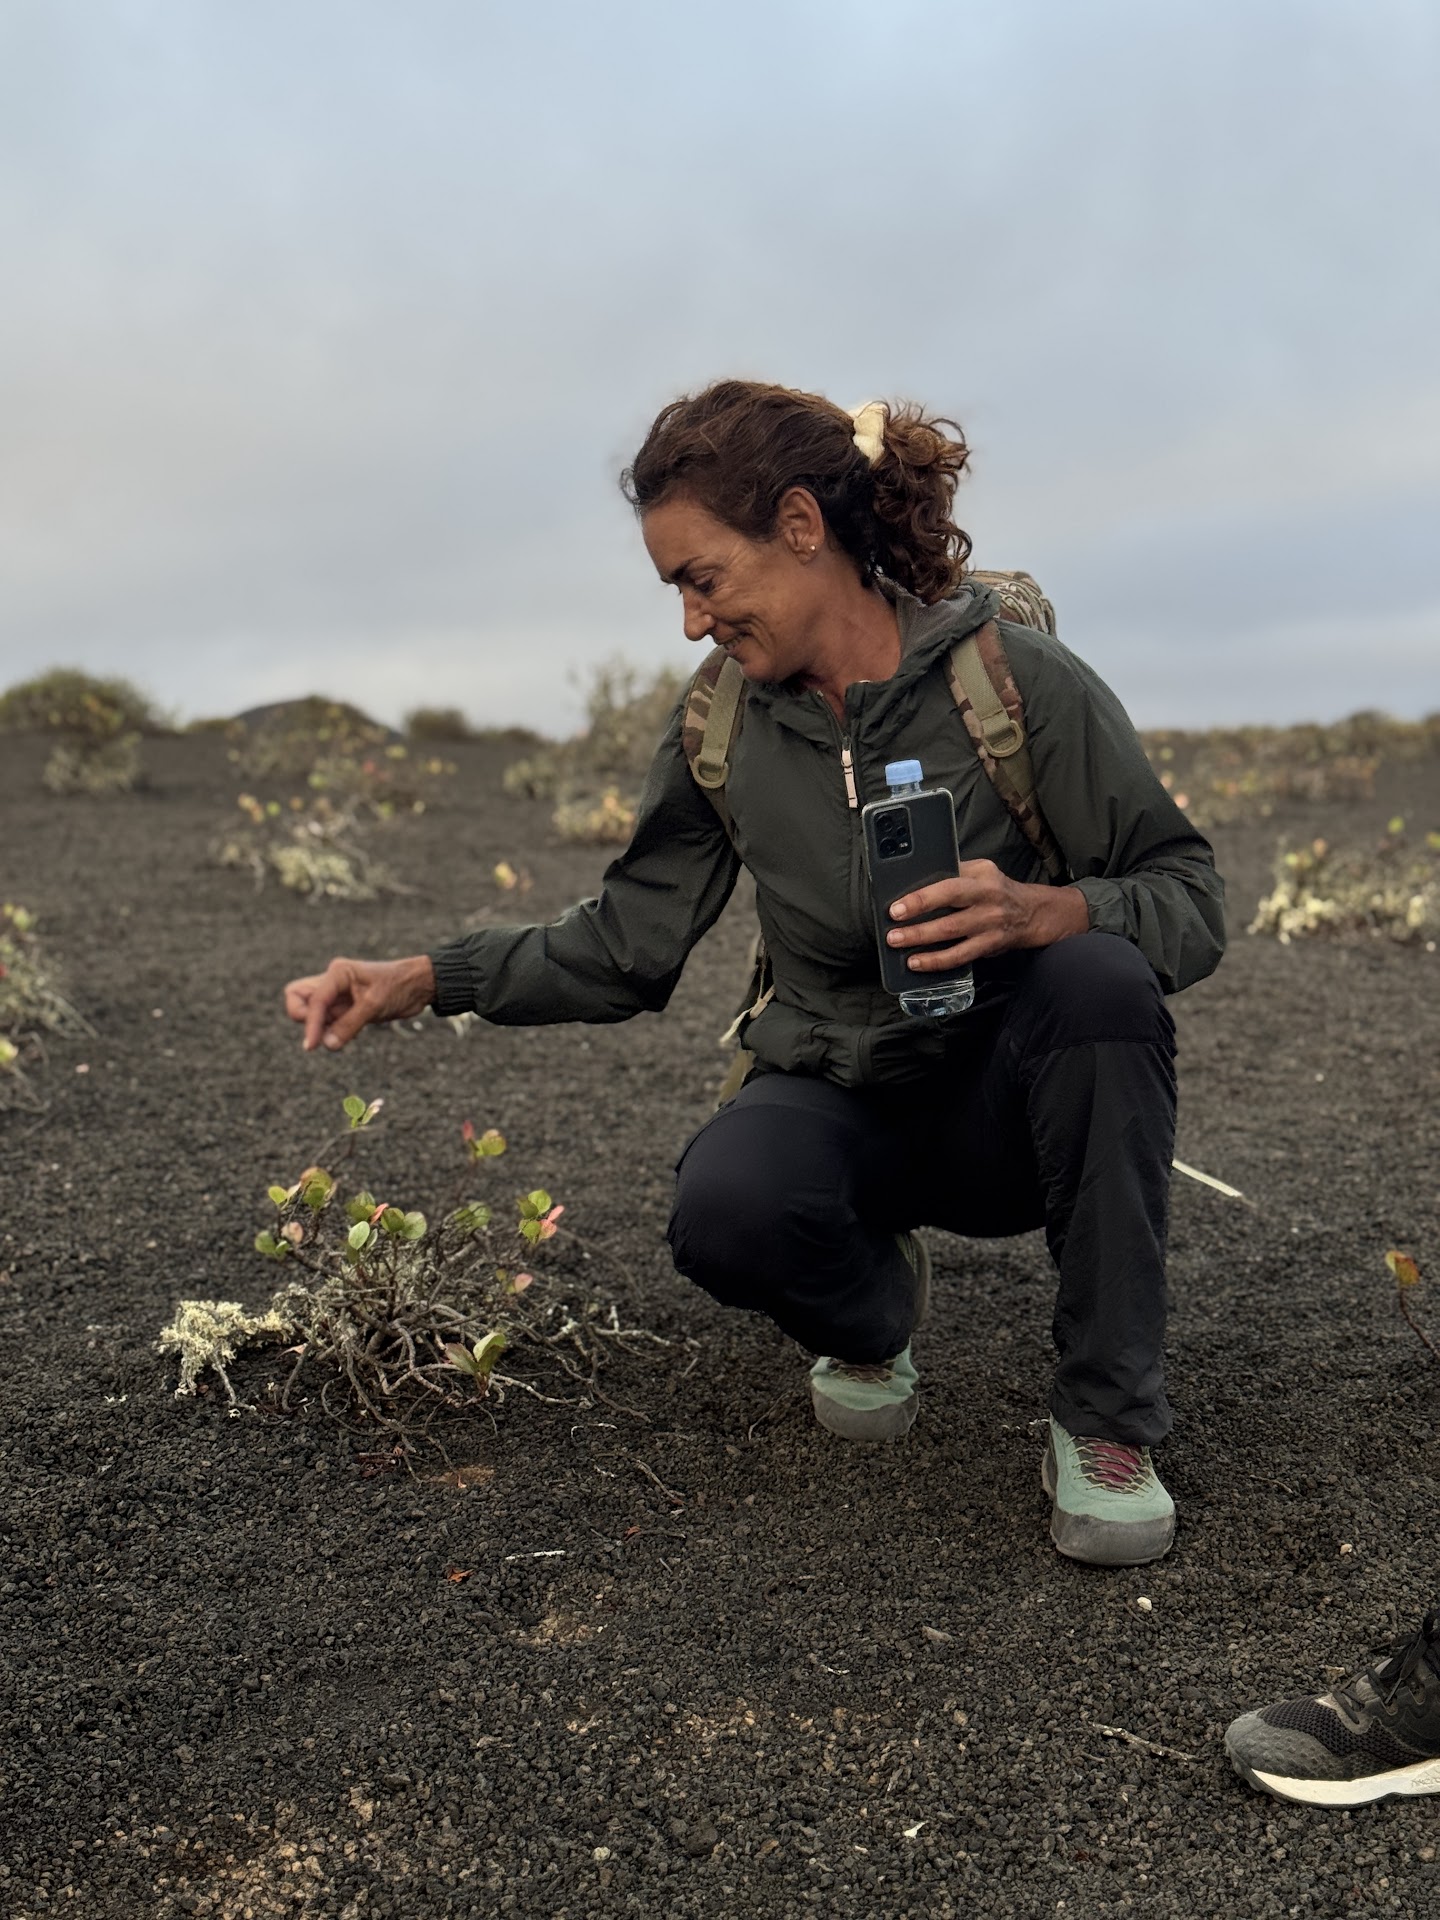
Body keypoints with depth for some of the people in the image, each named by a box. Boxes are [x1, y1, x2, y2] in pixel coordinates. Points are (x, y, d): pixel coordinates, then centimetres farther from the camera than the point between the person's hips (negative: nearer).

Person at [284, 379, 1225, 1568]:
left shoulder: (1015, 677, -13)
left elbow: (1192, 899, -12)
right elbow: (627, 947, 5)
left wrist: (1044, 910, -34)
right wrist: (421, 979, -5)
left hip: (1014, 1100, -1)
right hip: (839, 1101, 2)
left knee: (1099, 977, -35)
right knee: (726, 1210, -32)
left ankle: (1107, 1422, -18)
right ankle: (874, 1313, 7)